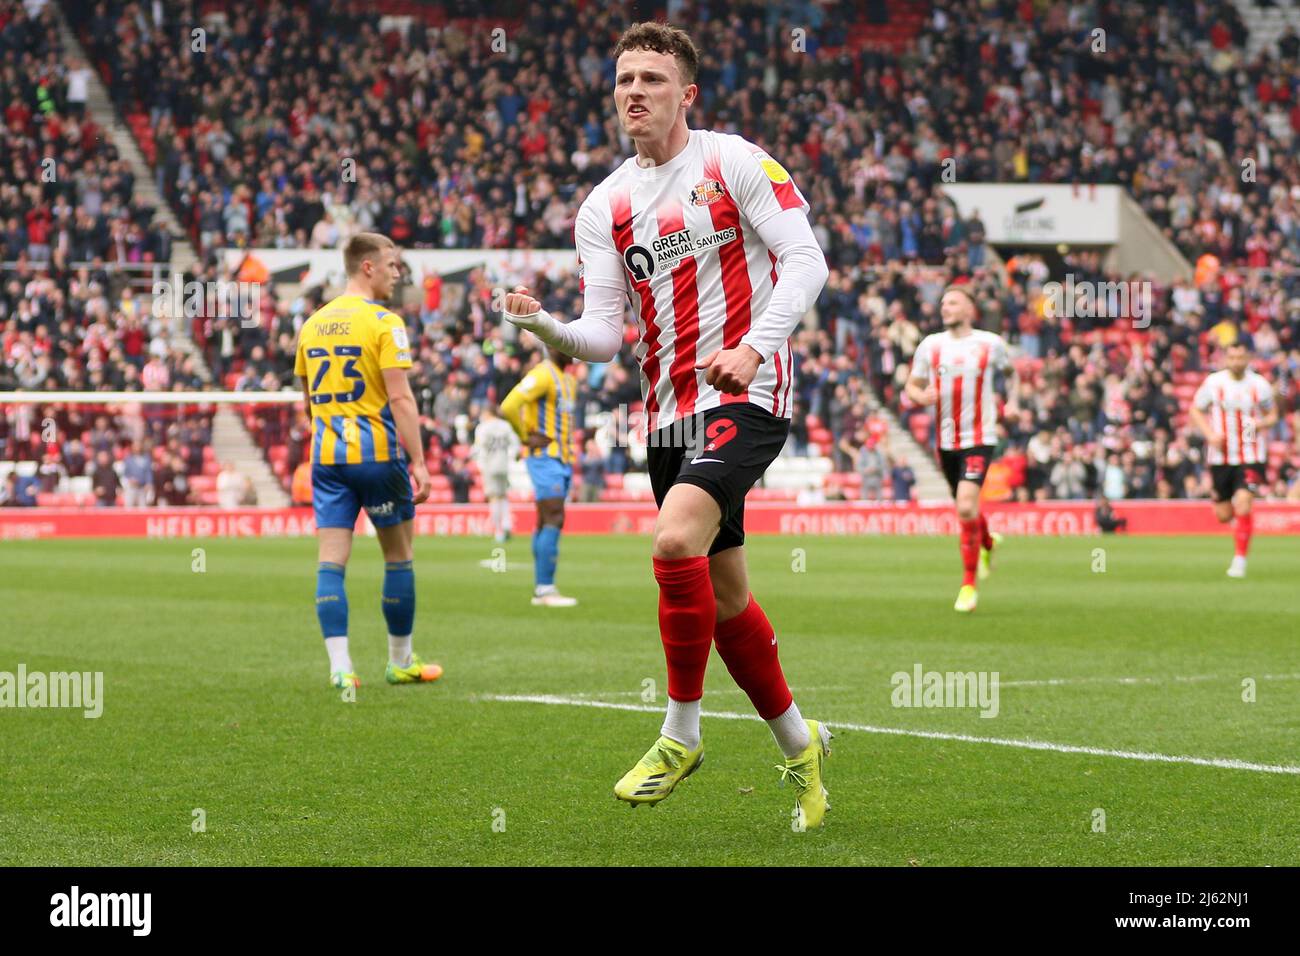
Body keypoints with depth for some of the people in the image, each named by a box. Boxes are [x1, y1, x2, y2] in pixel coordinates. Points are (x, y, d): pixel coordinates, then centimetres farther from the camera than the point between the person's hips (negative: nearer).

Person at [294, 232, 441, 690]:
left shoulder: (313, 324, 10)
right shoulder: (383, 323, -9)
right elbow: (400, 397, -15)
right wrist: (418, 461, -15)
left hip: (326, 457, 5)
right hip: (378, 453, -5)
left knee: (331, 562, 0)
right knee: (399, 557, 11)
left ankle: (340, 667, -10)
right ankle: (400, 661, 19)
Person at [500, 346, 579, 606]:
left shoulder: (569, 380, 17)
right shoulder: (542, 375, -13)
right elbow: (508, 407, -24)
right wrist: (526, 437, -13)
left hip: (562, 459, 9)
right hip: (545, 458, -9)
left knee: (546, 524, 8)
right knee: (553, 520, -15)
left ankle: (541, 589, 9)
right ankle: (545, 589, -17)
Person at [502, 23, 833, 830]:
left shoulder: (734, 162, -2)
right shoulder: (604, 207, 10)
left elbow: (806, 259, -8)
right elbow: (604, 335, 5)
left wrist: (753, 346, -21)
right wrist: (548, 327, -17)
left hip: (747, 396, -6)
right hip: (670, 412, 6)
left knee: (676, 538, -27)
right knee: (724, 594, 10)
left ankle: (682, 734, -12)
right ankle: (800, 746, 29)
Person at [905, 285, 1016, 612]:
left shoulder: (991, 343, -1)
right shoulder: (930, 345, 3)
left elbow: (1011, 369, 19)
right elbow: (912, 386, 9)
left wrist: (1011, 403, 5)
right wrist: (922, 396, -14)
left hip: (979, 440, -4)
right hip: (945, 440, 4)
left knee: (966, 507, -20)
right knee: (965, 508, 17)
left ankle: (969, 585, -11)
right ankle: (987, 543, 53)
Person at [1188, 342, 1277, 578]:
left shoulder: (1260, 384, -1)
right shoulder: (1213, 382, -2)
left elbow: (1272, 414, 13)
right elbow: (1195, 411, 8)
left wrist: (1262, 423, -11)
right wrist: (1210, 434, -8)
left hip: (1251, 458, -2)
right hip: (1220, 457, 2)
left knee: (1243, 505, -20)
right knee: (1224, 516, 5)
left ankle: (1240, 559, -10)